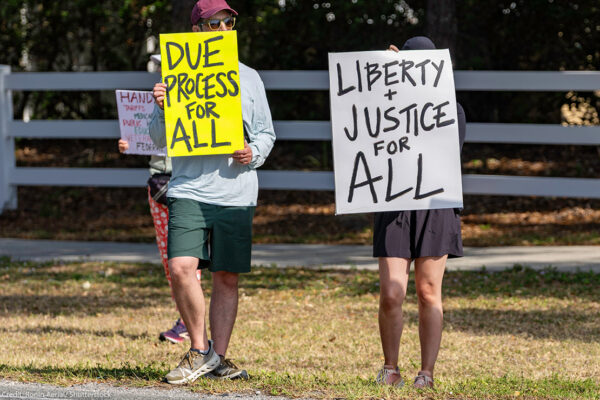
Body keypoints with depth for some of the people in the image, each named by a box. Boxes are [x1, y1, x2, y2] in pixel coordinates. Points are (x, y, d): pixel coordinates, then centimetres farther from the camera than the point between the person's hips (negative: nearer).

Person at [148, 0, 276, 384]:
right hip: (189, 190, -2)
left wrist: (253, 154, -6)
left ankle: (218, 357, 14)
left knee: (227, 277, 4)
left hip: (236, 193, 2)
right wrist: (163, 108, -12)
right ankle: (200, 350, -1)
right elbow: (160, 139, 8)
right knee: (181, 268, -17)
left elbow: (266, 133, 16)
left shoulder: (249, 78, 12)